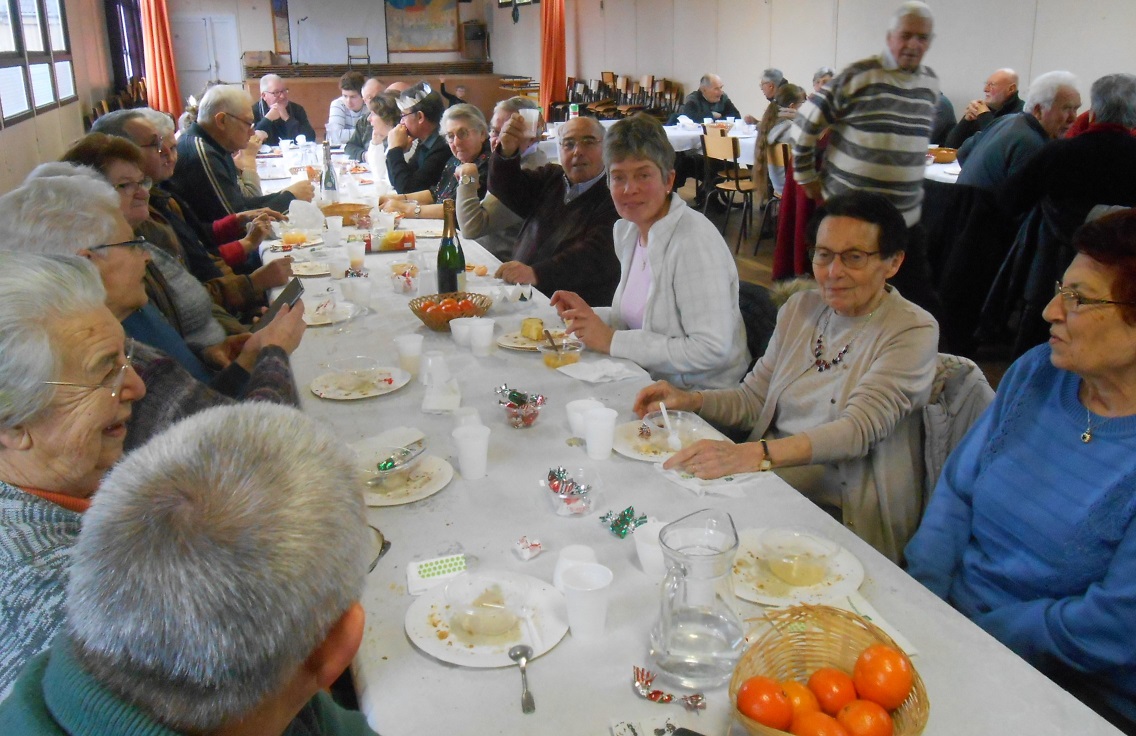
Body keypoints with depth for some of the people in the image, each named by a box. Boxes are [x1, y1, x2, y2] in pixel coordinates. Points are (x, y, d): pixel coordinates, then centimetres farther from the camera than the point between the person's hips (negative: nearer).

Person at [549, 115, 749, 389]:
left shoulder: (695, 241, -20)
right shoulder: (627, 230, 6)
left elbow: (712, 350, -26)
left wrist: (612, 341, -21)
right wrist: (590, 315, 0)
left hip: (698, 397, -7)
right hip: (649, 380, 7)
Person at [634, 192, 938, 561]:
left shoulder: (913, 331, -9)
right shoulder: (800, 308, 9)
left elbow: (859, 429, -23)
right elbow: (753, 398, 17)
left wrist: (753, 454, -38)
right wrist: (690, 400, -4)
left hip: (844, 517, -5)